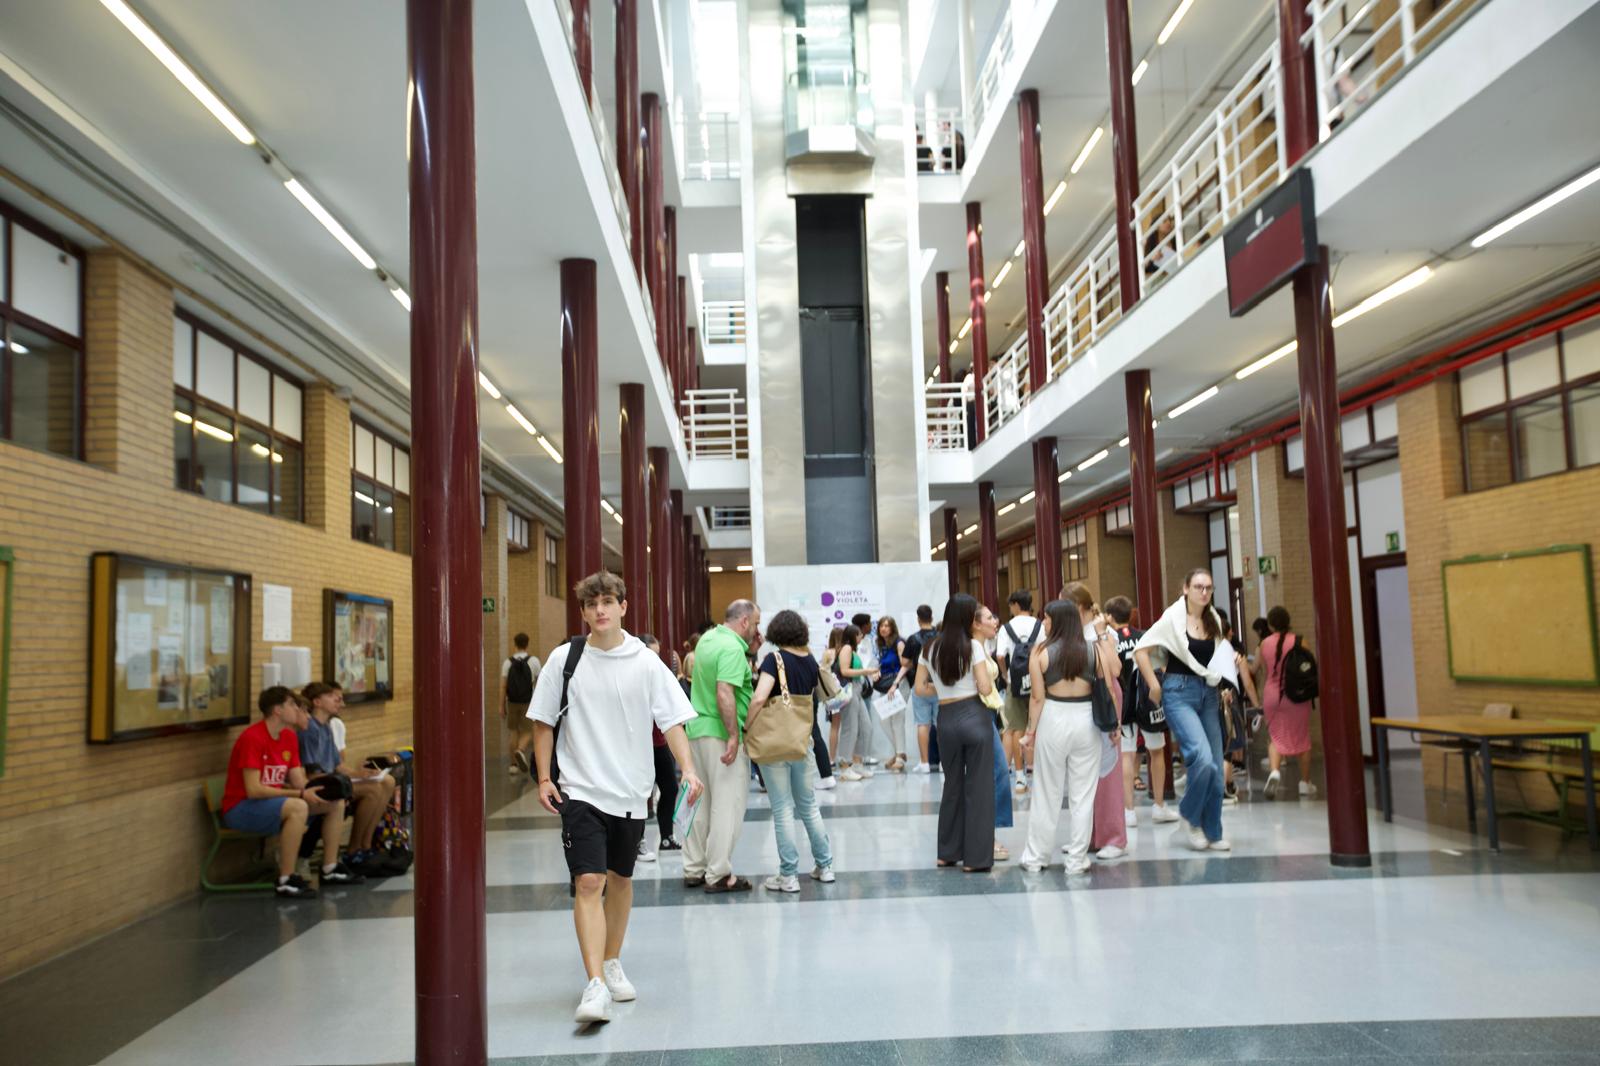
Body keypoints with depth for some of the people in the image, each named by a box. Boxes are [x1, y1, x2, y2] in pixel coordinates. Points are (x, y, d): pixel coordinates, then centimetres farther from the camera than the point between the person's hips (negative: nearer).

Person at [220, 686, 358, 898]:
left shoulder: (289, 737, 5)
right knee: (298, 807, -36)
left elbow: (299, 783, 5)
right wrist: (301, 794, -27)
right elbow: (253, 790, -26)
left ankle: (330, 869, 12)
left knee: (336, 802, 4)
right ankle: (285, 881, -28)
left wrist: (318, 788, -17)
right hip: (241, 808, -9)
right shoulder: (252, 738, -21)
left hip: (273, 801, 9)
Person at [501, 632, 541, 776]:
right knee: (528, 731, 6)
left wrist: (501, 706, 1)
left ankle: (514, 764, 13)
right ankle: (521, 750, -25)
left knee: (513, 731, 14)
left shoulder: (508, 662, -1)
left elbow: (503, 686, -3)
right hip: (528, 702, -2)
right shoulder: (533, 661, -5)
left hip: (512, 701, 2)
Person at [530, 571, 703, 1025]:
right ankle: (595, 986, -12)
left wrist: (687, 769, -16)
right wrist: (544, 778, 0)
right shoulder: (565, 659, -2)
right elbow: (544, 721, 6)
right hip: (581, 790, -2)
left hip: (631, 791, 2)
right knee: (588, 882, -12)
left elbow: (672, 719, -3)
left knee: (620, 880, 15)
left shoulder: (646, 663, -2)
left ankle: (612, 963, 35)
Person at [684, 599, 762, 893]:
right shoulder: (732, 648, -17)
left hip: (697, 729, 9)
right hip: (722, 735, -9)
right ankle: (718, 875, 5)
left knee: (699, 802, 15)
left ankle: (694, 869, 22)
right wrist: (734, 736, -24)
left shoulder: (707, 639, 11)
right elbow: (724, 693, -26)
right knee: (727, 806, 0)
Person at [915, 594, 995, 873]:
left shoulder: (931, 648, 7)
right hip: (974, 716, -5)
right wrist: (985, 662, 6)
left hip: (946, 719, 5)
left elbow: (920, 688, 10)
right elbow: (985, 688, -11)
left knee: (952, 784, 18)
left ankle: (948, 852, 25)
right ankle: (975, 858, 6)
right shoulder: (973, 646, -8)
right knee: (978, 786, 3)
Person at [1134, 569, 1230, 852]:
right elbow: (1141, 650, -10)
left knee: (1216, 768, 6)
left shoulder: (1215, 621, 8)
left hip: (1208, 693, 6)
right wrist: (1154, 686, -10)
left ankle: (1212, 832, 18)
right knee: (1202, 758, -21)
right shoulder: (1173, 618, -9)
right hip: (1179, 693, -6)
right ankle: (1189, 815, 3)